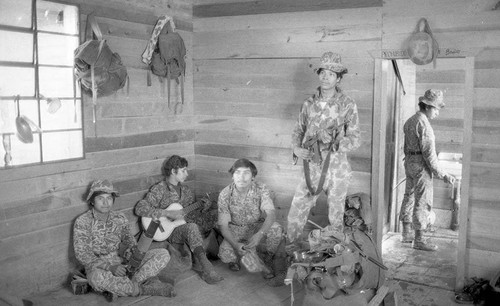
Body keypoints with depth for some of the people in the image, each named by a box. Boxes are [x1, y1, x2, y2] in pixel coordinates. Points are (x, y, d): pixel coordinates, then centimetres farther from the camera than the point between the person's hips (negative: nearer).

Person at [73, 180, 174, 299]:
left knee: (163, 254, -11)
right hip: (97, 268, -4)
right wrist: (110, 267, -24)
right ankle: (146, 289, -25)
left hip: (121, 263, 5)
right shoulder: (82, 222, -7)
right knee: (98, 277, -43)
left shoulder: (120, 219, 6)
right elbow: (81, 255, -13)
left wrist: (131, 250, -15)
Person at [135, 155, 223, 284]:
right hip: (169, 230, -7)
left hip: (186, 227, 7)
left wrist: (202, 210, -4)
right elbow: (140, 208, -19)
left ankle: (198, 261, -20)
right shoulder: (159, 190, -7)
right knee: (192, 228, -36)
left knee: (215, 215, -12)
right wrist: (168, 213, -24)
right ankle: (207, 269, -47)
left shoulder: (186, 191, 15)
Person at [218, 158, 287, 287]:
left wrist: (259, 234, -50)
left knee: (276, 228, -33)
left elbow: (271, 214, -31)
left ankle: (279, 270, -15)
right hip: (236, 230, 0)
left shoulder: (261, 190, -17)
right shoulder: (225, 194, -16)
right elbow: (223, 225, -15)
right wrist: (235, 245, -33)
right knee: (225, 254, -30)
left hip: (259, 227, 0)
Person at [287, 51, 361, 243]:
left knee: (336, 216, 11)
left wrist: (334, 144, -24)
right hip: (312, 168, 3)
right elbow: (298, 130, 11)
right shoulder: (309, 104, 3)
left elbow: (355, 140, -8)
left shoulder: (348, 105, -7)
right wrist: (296, 148, -9)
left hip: (336, 168, -3)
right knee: (296, 211, 4)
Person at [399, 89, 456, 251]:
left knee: (409, 196, 16)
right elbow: (429, 152, -22)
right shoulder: (423, 124, -19)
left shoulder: (410, 121, 11)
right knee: (423, 201, -3)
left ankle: (406, 233, 26)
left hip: (409, 162, 10)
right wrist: (442, 174, -19)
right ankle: (418, 240, 2)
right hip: (421, 165, -10)